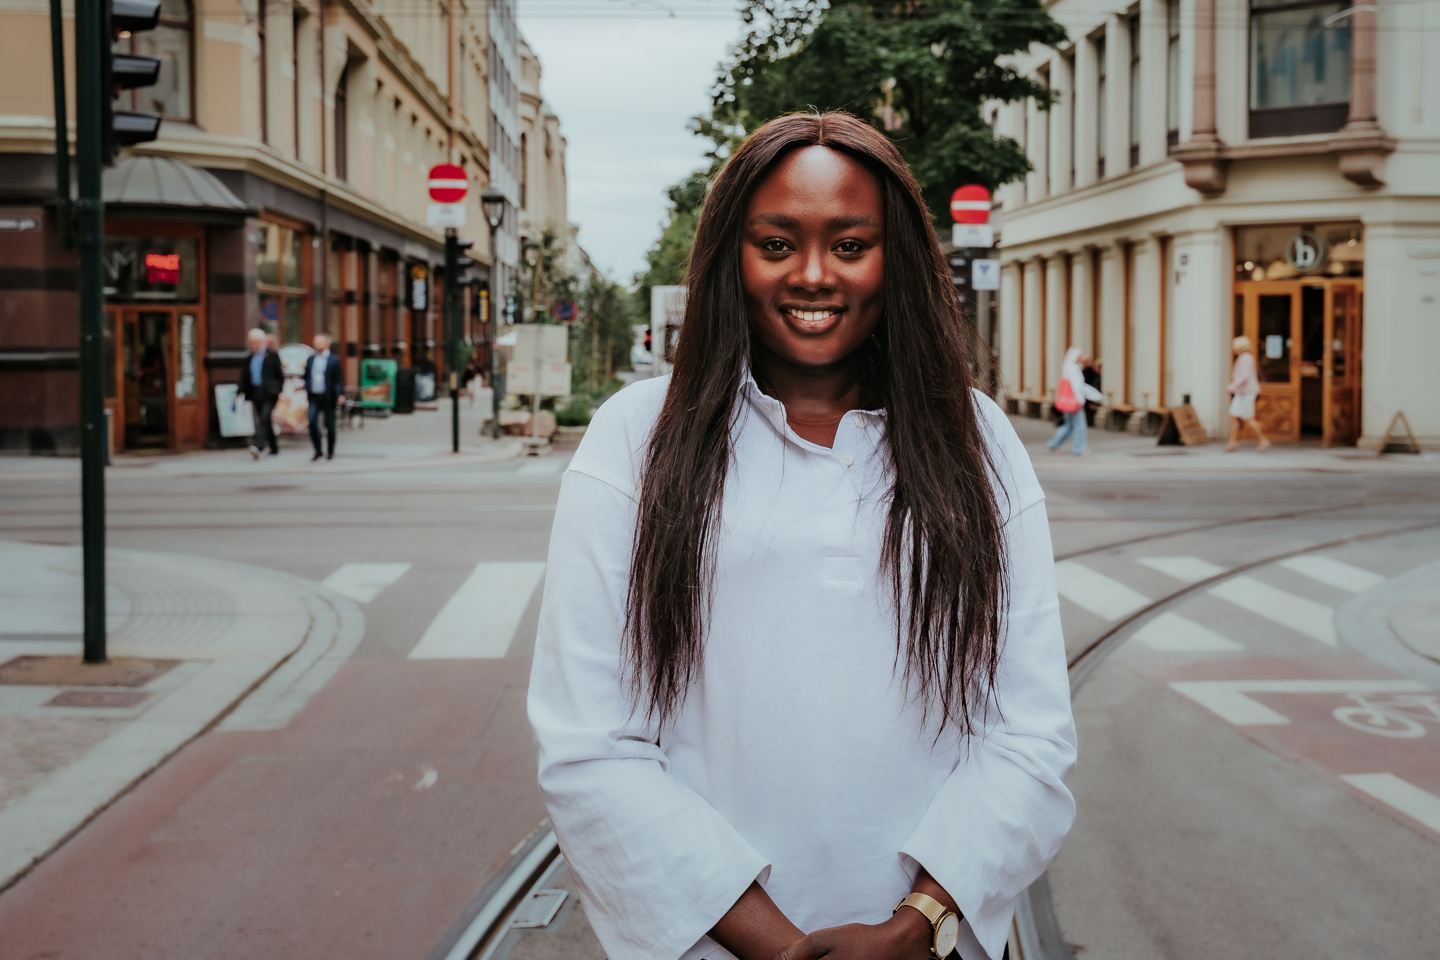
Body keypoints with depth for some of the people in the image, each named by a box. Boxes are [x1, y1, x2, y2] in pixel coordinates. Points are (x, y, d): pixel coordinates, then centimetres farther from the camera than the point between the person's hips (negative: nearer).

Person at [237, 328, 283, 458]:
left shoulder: (272, 356, 2)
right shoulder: (249, 359, 15)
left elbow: (280, 375, 2)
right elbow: (245, 378, 13)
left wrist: (278, 390, -5)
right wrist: (240, 391, 0)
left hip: (268, 393, -6)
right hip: (255, 393, 6)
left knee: (264, 418, -19)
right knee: (265, 422, 9)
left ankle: (259, 446, -33)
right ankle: (274, 448, 20)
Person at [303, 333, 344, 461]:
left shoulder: (334, 360, -1)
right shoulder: (310, 359, 11)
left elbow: (339, 379, -4)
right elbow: (306, 377, 17)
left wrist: (341, 394, -16)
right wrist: (305, 387, -1)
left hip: (328, 397, -3)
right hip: (314, 396, 3)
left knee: (329, 425, 5)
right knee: (312, 422, -11)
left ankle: (330, 452, 19)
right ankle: (317, 450, 2)